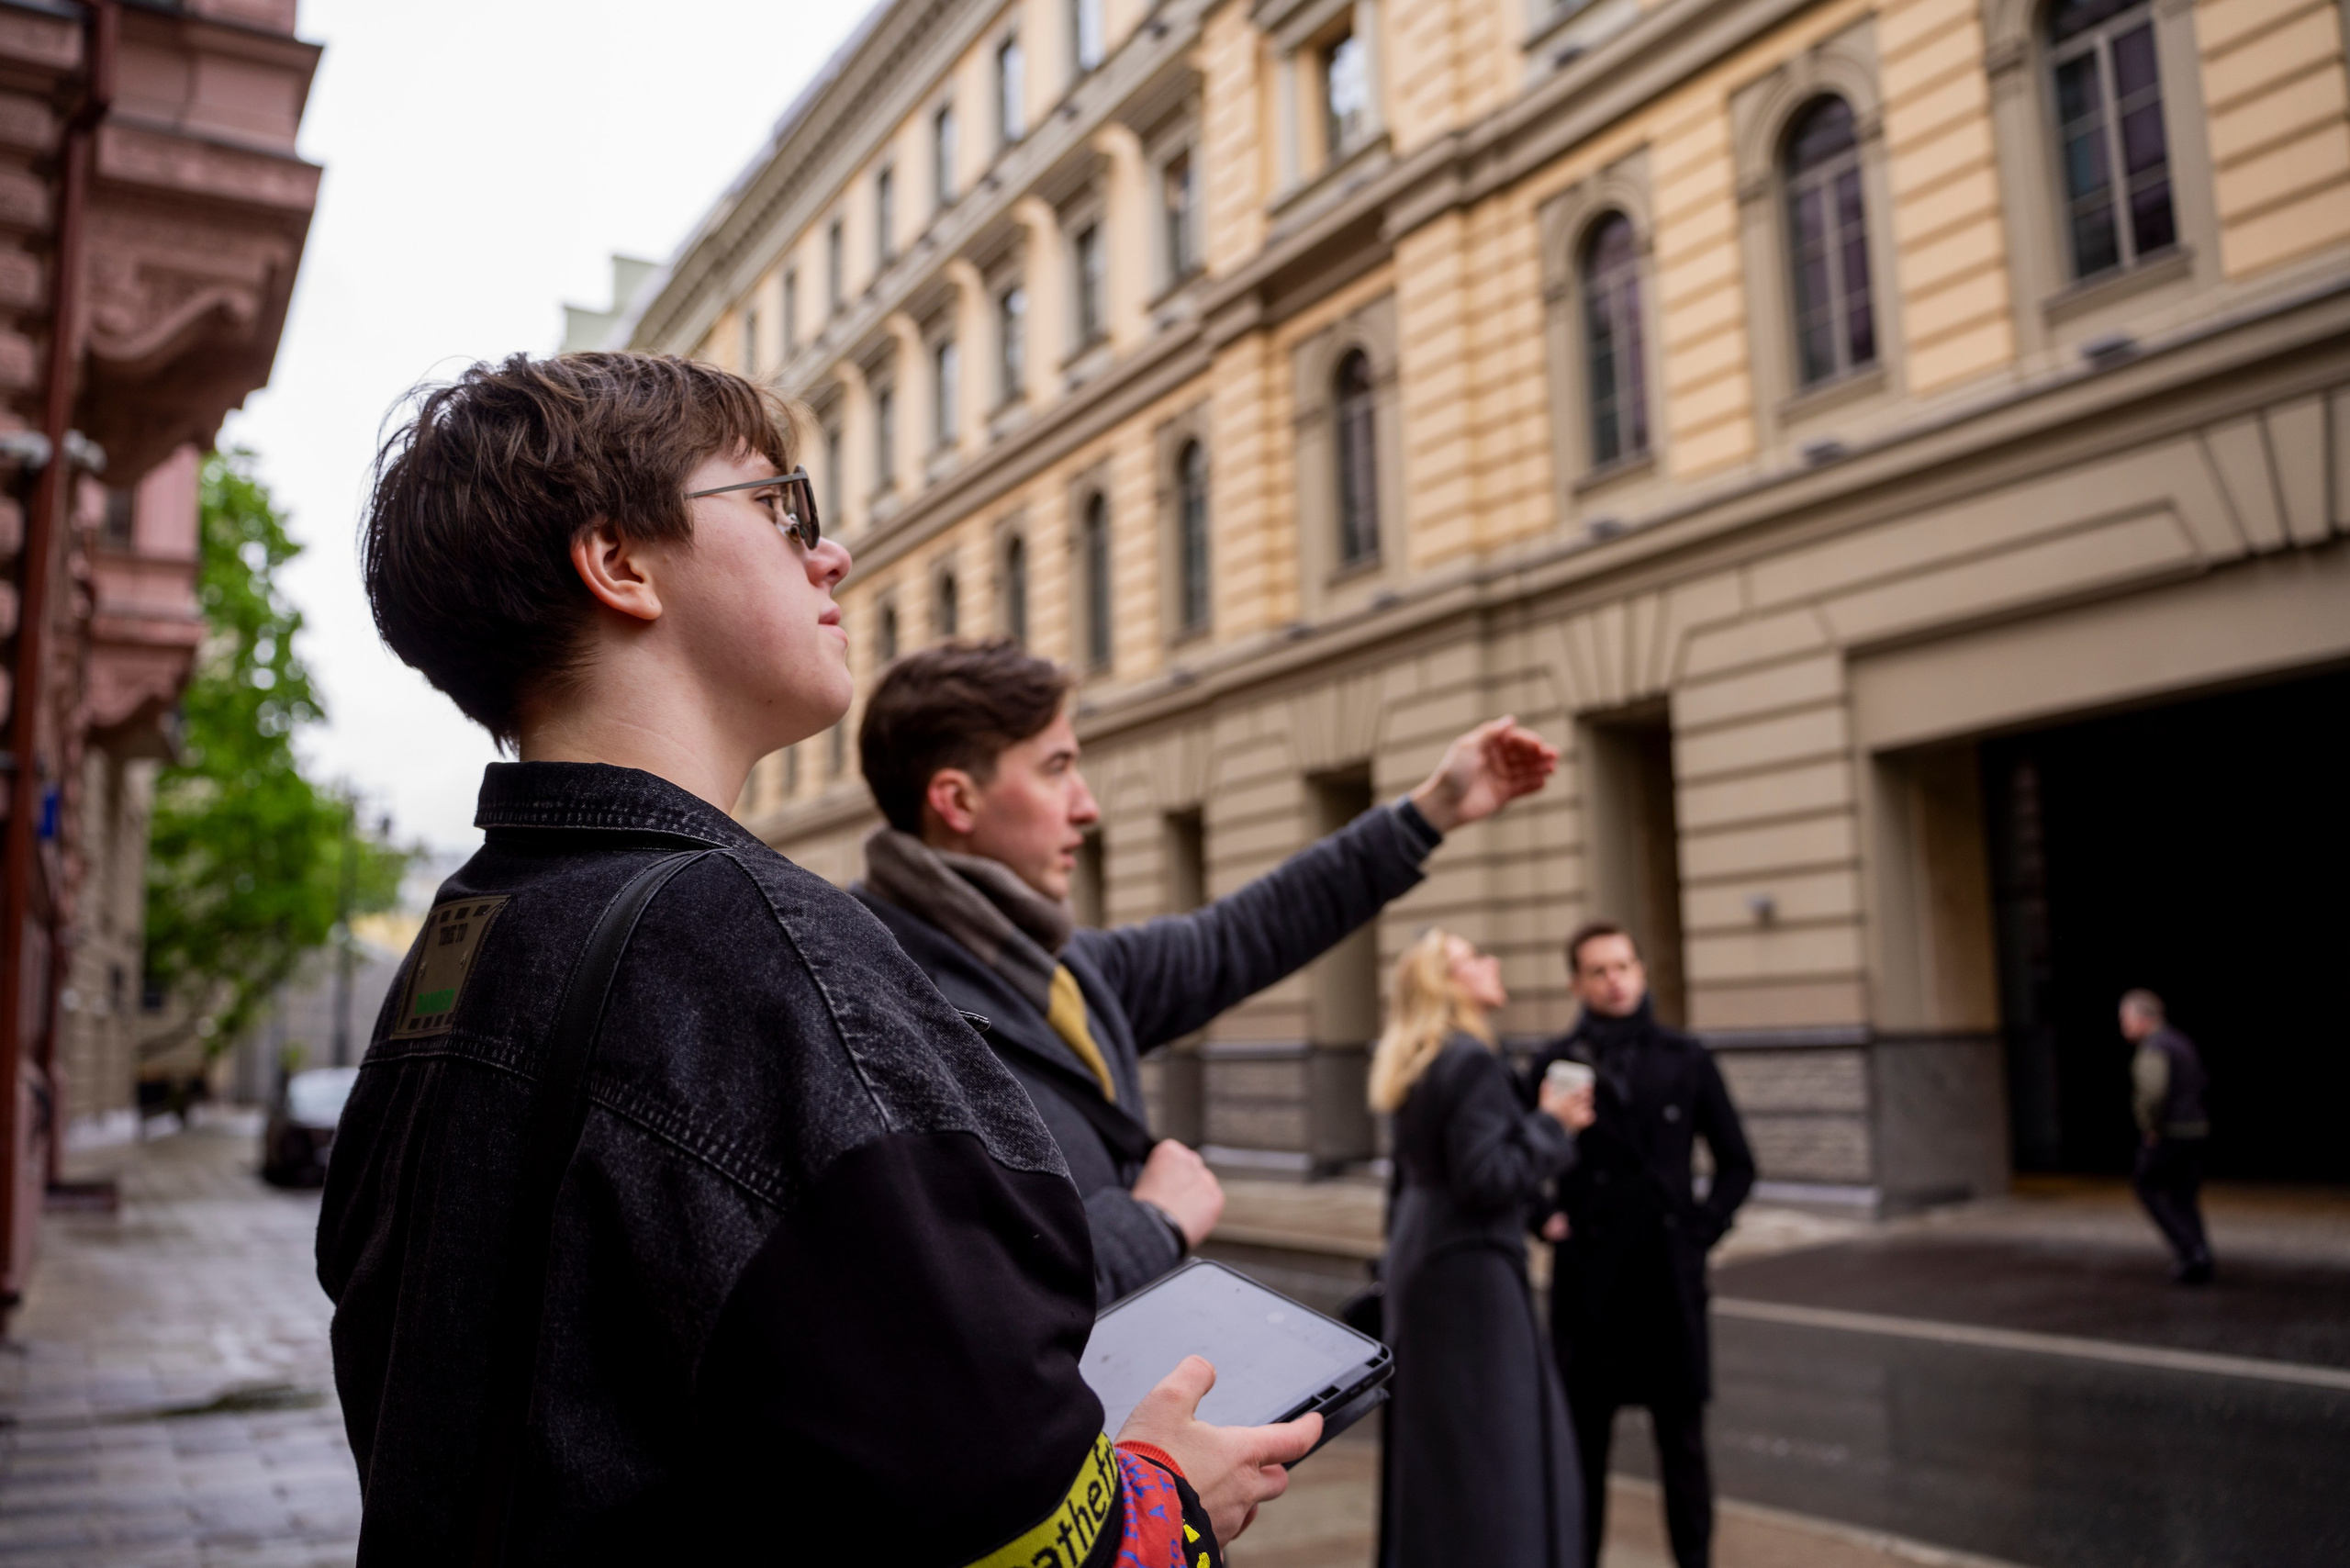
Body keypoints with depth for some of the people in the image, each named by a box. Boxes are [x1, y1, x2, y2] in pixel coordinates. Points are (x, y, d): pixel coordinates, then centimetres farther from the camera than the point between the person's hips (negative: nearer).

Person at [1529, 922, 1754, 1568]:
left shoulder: (1686, 1059, 4)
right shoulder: (1555, 1064, 0)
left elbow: (1736, 1163, 10)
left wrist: (1702, 1227, -1)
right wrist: (1544, 1219, -5)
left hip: (1670, 1279, 1)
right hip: (1587, 1281, -1)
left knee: (1683, 1444, 10)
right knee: (1584, 1442, 9)